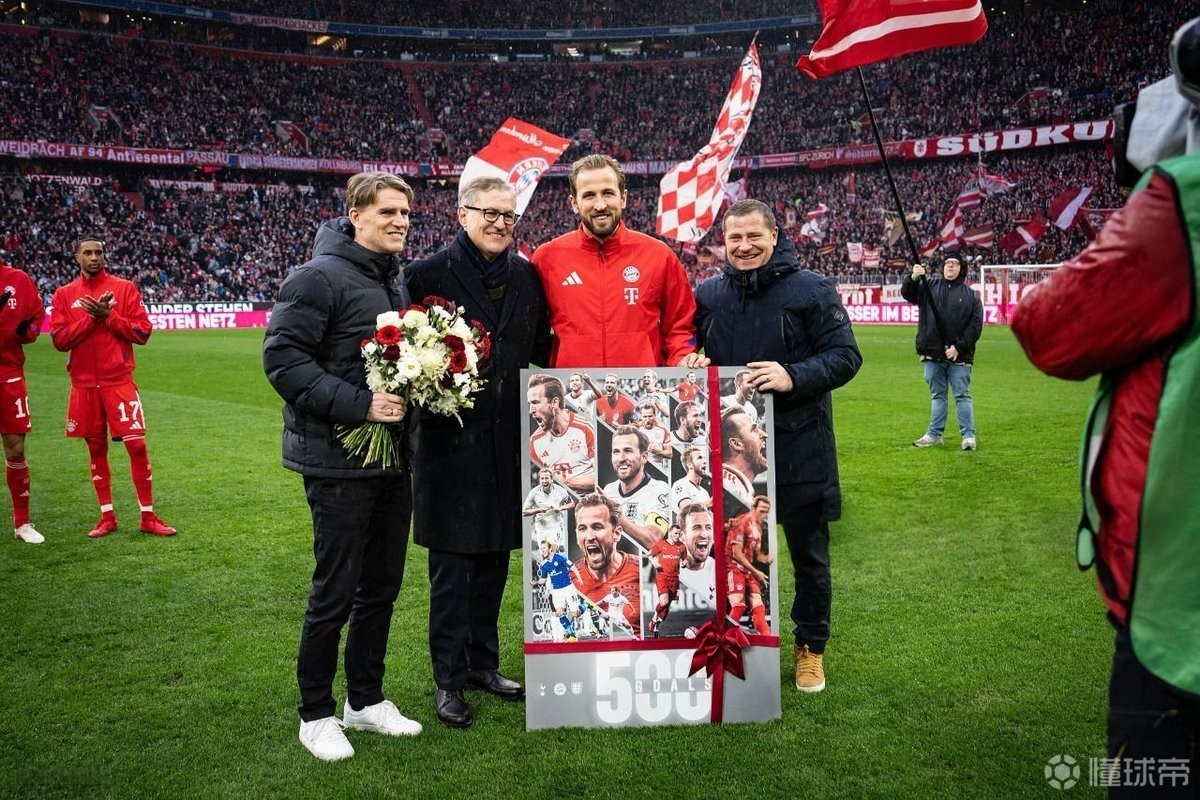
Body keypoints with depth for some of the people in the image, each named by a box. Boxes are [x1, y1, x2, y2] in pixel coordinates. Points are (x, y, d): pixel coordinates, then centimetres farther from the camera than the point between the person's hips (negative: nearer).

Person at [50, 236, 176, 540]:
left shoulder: (125, 288, 3)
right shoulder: (64, 295, 7)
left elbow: (142, 332, -3)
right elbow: (59, 340, -2)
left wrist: (108, 316, -14)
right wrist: (92, 317, -12)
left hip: (119, 381, -2)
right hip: (84, 384, 2)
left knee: (137, 445, -6)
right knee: (96, 448, 9)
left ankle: (148, 517, 3)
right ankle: (107, 517, 19)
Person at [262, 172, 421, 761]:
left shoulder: (397, 282, 13)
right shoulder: (319, 277, -12)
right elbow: (282, 359, -18)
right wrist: (359, 404, -24)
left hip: (394, 459, 8)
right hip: (339, 463, -8)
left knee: (382, 586, 15)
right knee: (335, 593, 2)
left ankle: (366, 700, 31)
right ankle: (316, 714, 20)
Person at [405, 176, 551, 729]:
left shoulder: (527, 276, 9)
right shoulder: (428, 274, -5)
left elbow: (542, 350, 15)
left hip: (509, 438, 5)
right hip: (450, 439, -5)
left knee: (495, 558, 15)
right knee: (452, 564, 4)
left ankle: (483, 663, 31)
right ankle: (449, 678, 18)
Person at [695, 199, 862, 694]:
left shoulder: (812, 290, -5)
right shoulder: (708, 294, 7)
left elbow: (845, 356, -7)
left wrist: (794, 376, -22)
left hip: (797, 446, -3)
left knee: (809, 555, 10)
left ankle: (811, 646, 28)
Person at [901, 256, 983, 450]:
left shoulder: (970, 294, 5)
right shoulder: (929, 285, 10)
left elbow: (976, 325, -1)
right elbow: (907, 294, -3)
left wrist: (959, 347, -11)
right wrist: (913, 278, -24)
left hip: (959, 355, -2)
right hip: (933, 354, 2)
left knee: (962, 396, 0)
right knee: (938, 395, 11)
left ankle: (969, 436, 4)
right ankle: (934, 434, 16)